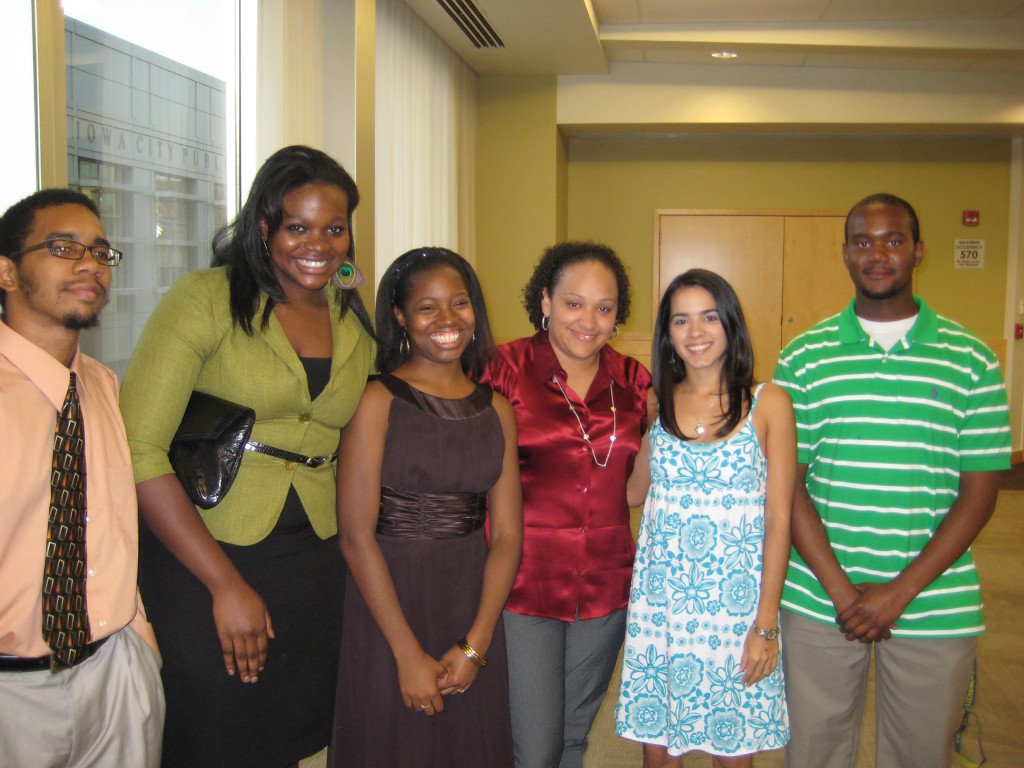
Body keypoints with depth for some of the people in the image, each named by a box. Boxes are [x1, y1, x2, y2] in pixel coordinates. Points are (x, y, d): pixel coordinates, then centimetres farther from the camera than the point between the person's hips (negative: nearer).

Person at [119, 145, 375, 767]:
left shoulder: (355, 323, 9)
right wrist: (227, 585, -15)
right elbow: (138, 449, -15)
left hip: (316, 569, 5)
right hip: (201, 561, -4)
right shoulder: (205, 300, -8)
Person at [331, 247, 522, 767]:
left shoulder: (496, 410, 5)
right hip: (389, 607, -4)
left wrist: (475, 645, -7)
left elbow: (507, 536, 3)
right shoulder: (378, 401, -8)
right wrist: (409, 654, -13)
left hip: (473, 610, 4)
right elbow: (356, 535, -12)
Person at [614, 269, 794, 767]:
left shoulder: (768, 404, -4)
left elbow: (778, 520, -5)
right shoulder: (657, 404, 5)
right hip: (660, 599, 3)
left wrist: (766, 623, -7)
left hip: (735, 600, -2)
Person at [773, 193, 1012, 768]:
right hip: (819, 605, 0)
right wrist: (842, 590, -10)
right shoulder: (803, 357, 1)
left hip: (934, 607, 0)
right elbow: (788, 484, -1)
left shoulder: (971, 360, 0)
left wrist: (900, 591, -11)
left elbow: (980, 491, -3)